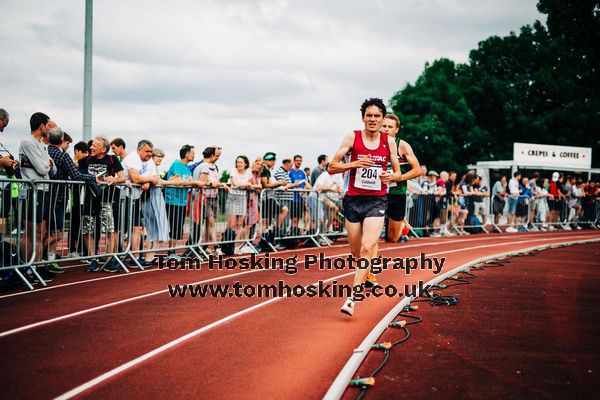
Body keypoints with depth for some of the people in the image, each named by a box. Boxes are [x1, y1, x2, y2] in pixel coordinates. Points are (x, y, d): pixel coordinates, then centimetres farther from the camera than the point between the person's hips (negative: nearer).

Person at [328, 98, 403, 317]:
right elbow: (332, 167, -3)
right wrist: (353, 164, -19)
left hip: (377, 201, -1)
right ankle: (364, 277, 42)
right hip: (353, 200, 1)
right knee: (356, 252, 10)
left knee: (367, 249, -18)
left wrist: (391, 177, -12)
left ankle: (352, 298, -19)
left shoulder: (389, 141, 4)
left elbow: (398, 173, 12)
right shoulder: (352, 138, -1)